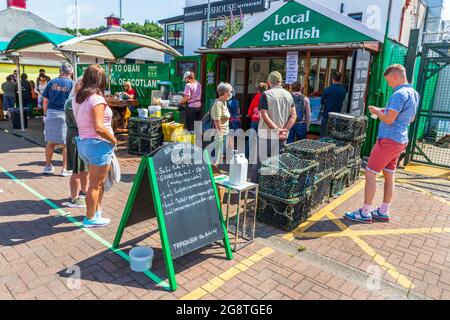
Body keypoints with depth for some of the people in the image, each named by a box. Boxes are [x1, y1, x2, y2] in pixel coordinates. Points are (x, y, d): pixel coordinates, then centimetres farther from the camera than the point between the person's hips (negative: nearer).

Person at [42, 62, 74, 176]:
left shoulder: (52, 82, 6)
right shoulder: (72, 84, -3)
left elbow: (45, 100, 7)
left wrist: (45, 114, 16)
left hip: (51, 114, 4)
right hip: (65, 115, -3)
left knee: (50, 142, 13)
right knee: (66, 143, 5)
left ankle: (48, 166, 23)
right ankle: (65, 169, 7)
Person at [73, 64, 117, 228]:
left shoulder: (77, 98, 8)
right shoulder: (97, 99, -18)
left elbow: (80, 121, 15)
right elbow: (99, 128, -26)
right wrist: (114, 140, -13)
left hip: (83, 142, 9)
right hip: (98, 144, -8)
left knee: (97, 181, 22)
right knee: (96, 184, 4)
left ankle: (97, 210, 32)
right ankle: (90, 219, 17)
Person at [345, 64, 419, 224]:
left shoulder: (400, 94, -18)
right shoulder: (414, 93, 13)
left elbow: (388, 120, -23)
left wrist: (377, 111, -4)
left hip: (389, 139, -10)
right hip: (401, 140, 10)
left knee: (370, 173, -4)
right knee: (389, 175, 14)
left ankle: (365, 213, 1)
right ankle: (383, 212, 23)